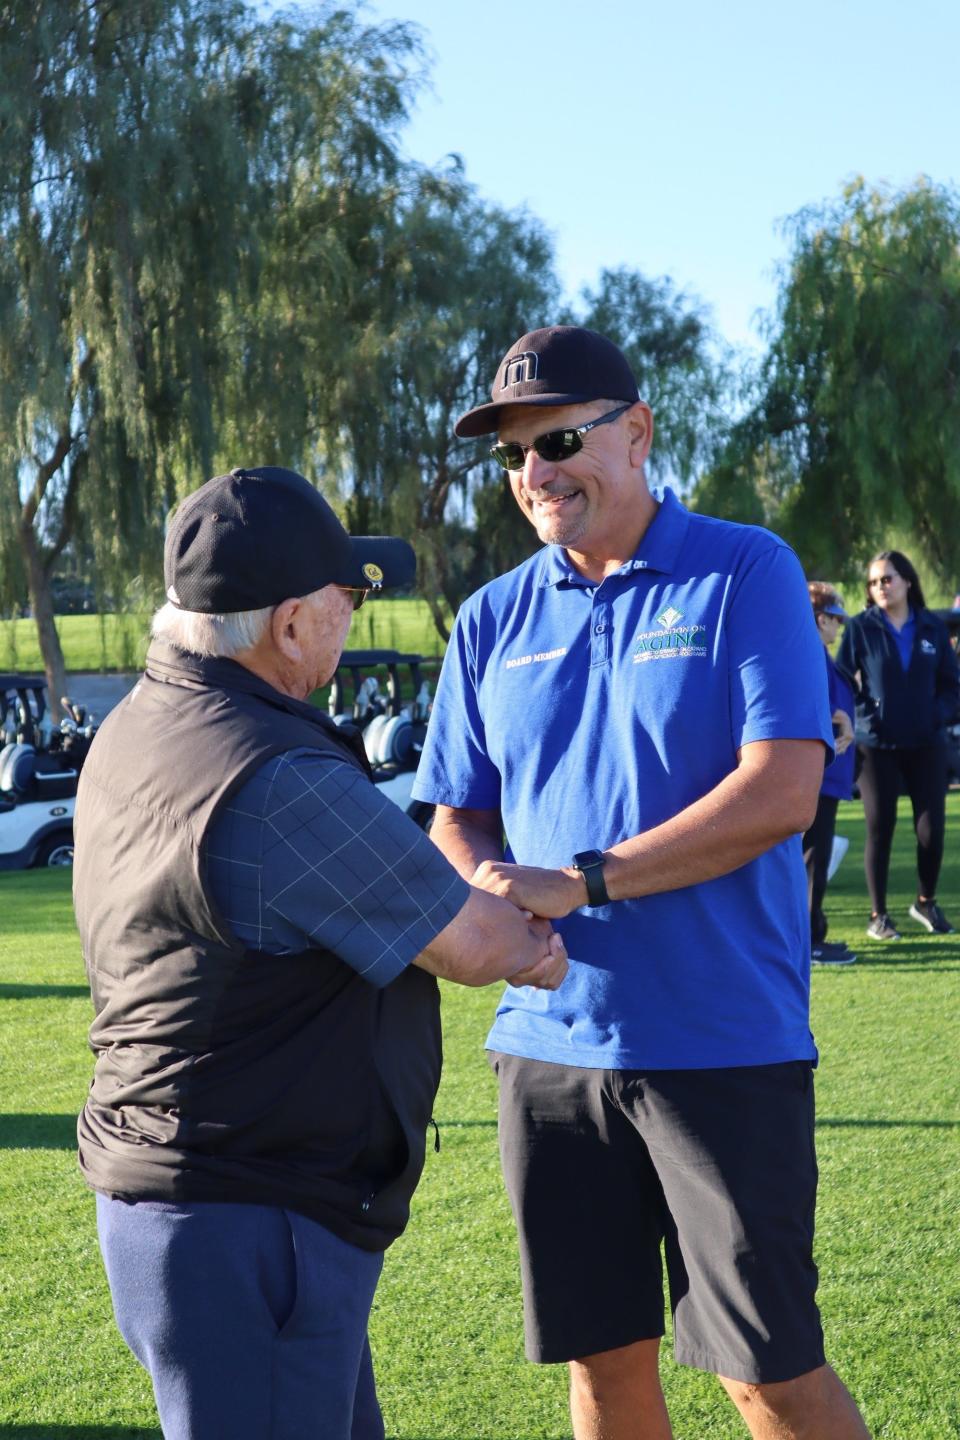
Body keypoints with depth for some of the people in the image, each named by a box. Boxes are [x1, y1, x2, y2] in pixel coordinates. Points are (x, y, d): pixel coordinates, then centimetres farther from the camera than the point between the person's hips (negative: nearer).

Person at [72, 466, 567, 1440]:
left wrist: (502, 931, 4)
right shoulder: (278, 784, -24)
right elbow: (474, 946, -14)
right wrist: (525, 937, 8)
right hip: (249, 1234, -10)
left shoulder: (134, 731, 8)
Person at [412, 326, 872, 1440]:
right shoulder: (494, 620, 9)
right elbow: (457, 817, 14)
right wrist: (489, 897, -10)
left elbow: (781, 794, -14)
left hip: (723, 1045, -4)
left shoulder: (745, 572, -4)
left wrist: (578, 882, -18)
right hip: (551, 1044, 4)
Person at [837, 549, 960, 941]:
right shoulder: (861, 628, -1)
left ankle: (926, 902, 24)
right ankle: (878, 915, 14)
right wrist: (863, 714, -14)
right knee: (880, 828, 2)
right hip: (877, 745, -2)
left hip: (926, 744, 2)